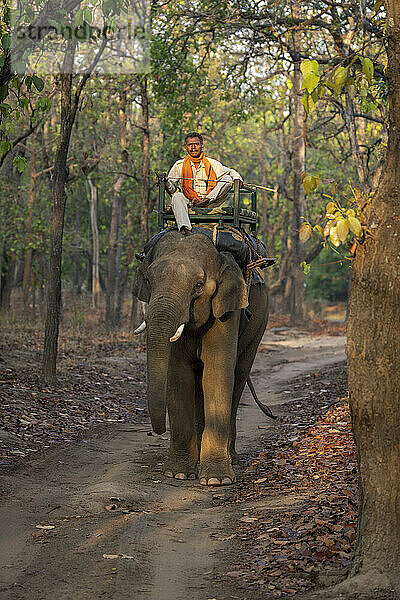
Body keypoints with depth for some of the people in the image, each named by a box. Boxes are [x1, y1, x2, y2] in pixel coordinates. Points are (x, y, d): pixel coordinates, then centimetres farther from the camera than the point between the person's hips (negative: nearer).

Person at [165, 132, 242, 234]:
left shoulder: (212, 164, 15)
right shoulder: (179, 165, 13)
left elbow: (231, 172, 14)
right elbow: (172, 189, 9)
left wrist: (238, 180, -8)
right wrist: (166, 182, -14)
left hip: (211, 202, 1)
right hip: (189, 202, -1)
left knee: (228, 178, -14)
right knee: (177, 197, -34)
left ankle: (206, 201, -32)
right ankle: (185, 228, -53)